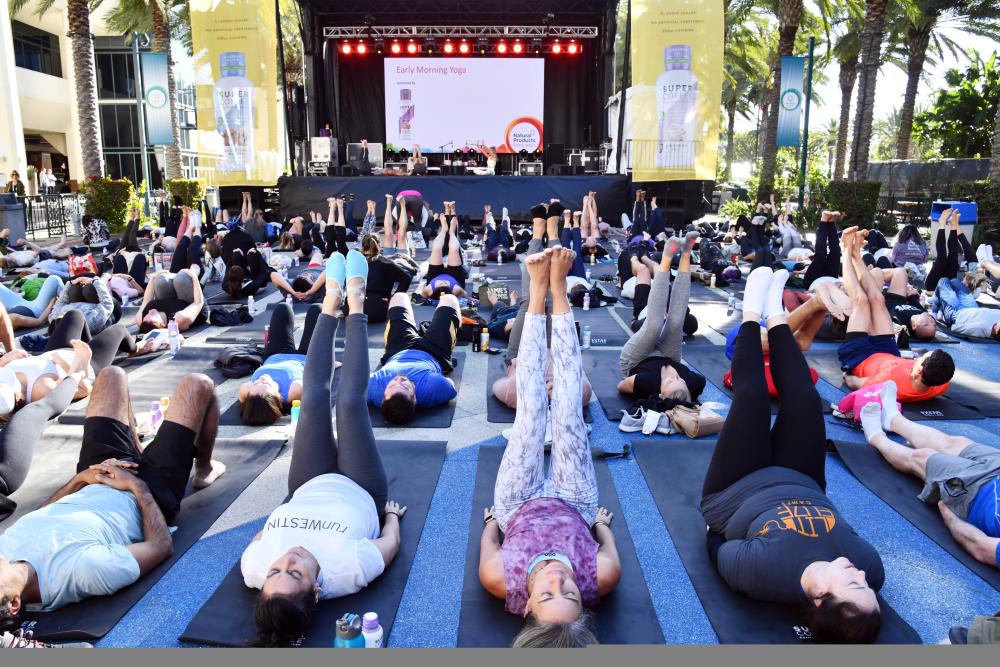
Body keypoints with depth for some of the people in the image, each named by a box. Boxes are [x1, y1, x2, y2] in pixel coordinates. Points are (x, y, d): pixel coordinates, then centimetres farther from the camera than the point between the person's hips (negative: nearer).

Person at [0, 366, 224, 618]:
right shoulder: (83, 570, -45)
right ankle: (204, 469, 29)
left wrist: (80, 479, -15)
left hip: (93, 484, 6)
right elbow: (161, 545, -28)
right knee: (198, 384, 0)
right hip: (148, 493, -5)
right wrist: (137, 486, -21)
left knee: (112, 375, 12)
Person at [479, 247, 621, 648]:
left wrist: (491, 518, 1)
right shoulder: (600, 579, -41)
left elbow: (489, 543, -16)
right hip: (575, 505, 1)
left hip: (518, 507, 0)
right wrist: (601, 521, 1)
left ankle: (540, 292, 7)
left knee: (531, 410, -11)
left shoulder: (502, 580, -42)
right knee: (567, 409, -11)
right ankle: (557, 290, 5)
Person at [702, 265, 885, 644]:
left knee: (751, 396, -3)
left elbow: (719, 550, -25)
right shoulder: (872, 569, -34)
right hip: (801, 485, 3)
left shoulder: (763, 573, -46)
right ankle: (774, 317, 28)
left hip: (735, 492, -3)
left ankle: (753, 314, 27)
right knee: (803, 399, -1)